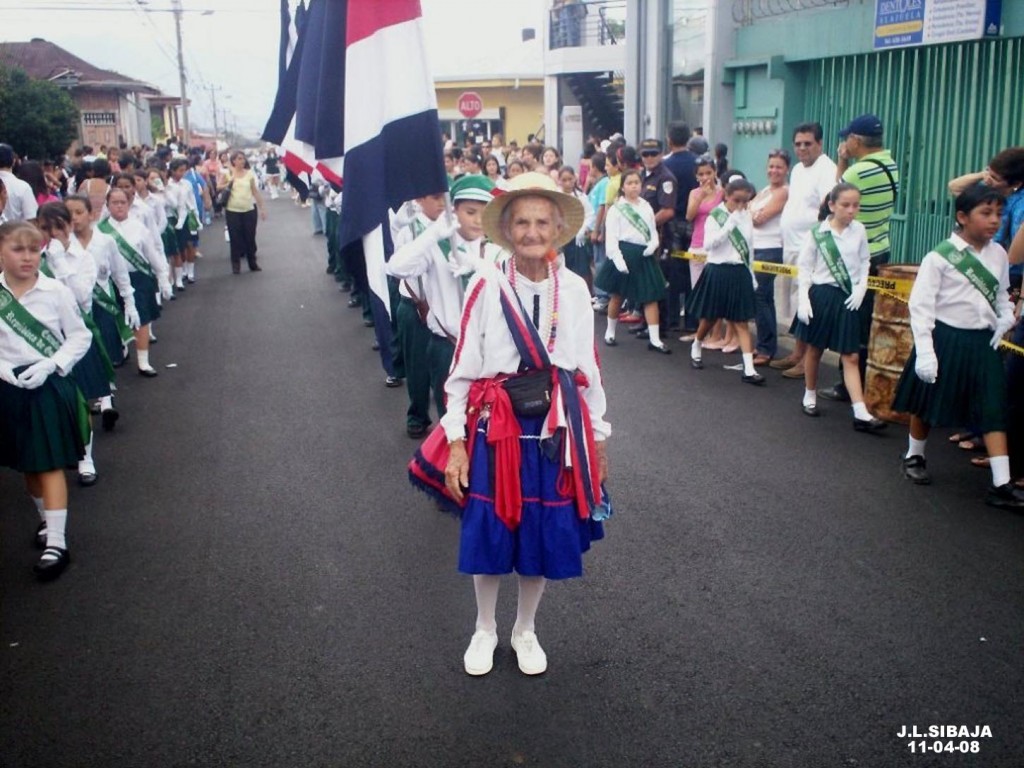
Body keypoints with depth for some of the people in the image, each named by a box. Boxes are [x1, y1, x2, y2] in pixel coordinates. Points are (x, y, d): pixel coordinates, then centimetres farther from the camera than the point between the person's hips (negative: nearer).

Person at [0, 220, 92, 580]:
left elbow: (80, 336, -3)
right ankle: (46, 519, 37)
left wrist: (49, 365, -15)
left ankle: (56, 543, -1)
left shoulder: (55, 291, -8)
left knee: (50, 464, -2)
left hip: (50, 385, -3)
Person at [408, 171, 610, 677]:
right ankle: (485, 630, 36)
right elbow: (463, 368, -4)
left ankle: (525, 631, 37)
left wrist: (597, 438, 11)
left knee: (545, 537, 12)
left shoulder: (574, 290, -1)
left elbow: (588, 369, 7)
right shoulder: (486, 287, -8)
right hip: (497, 429, -2)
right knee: (488, 536, 10)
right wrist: (455, 440, -7)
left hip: (557, 431, 2)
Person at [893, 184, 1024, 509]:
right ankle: (914, 456, 35)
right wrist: (924, 352, -17)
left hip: (983, 342, 5)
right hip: (945, 339, -4)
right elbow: (920, 304, -13)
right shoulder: (940, 256, -13)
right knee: (927, 404, 11)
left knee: (994, 410, -1)